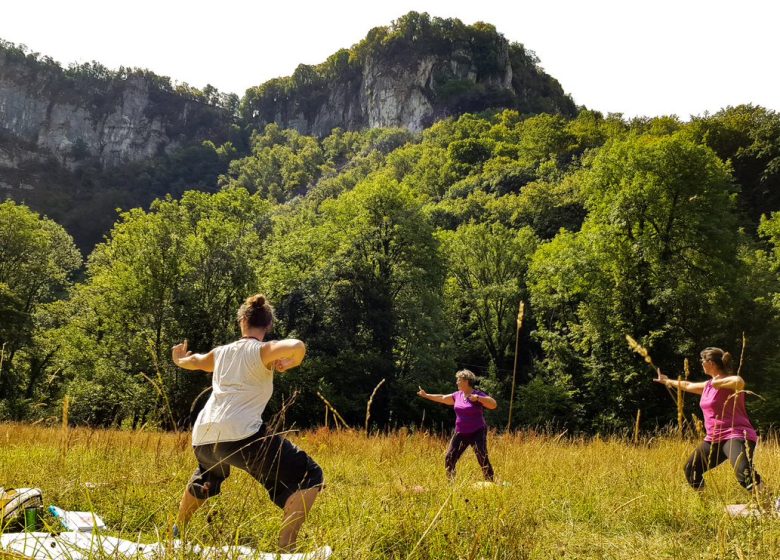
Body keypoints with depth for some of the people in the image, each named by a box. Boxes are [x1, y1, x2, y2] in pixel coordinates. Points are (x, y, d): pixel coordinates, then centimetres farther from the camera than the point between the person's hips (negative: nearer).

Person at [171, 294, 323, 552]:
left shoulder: (221, 352, 19)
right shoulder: (262, 351, 0)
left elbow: (194, 361, 41)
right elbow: (297, 346, -22)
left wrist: (179, 360, 64)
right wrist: (288, 364, 0)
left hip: (203, 438, 8)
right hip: (239, 435, -7)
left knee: (204, 480, 41)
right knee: (309, 477, -4)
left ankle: (176, 532, 57)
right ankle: (285, 548, -18)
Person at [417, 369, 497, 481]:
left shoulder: (479, 395, -10)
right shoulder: (457, 395, 9)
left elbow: (493, 405, -21)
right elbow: (443, 398, 23)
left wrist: (478, 398, -32)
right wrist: (426, 395, 30)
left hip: (477, 433, -6)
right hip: (460, 433, 6)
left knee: (482, 458, -17)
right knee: (449, 458, 2)